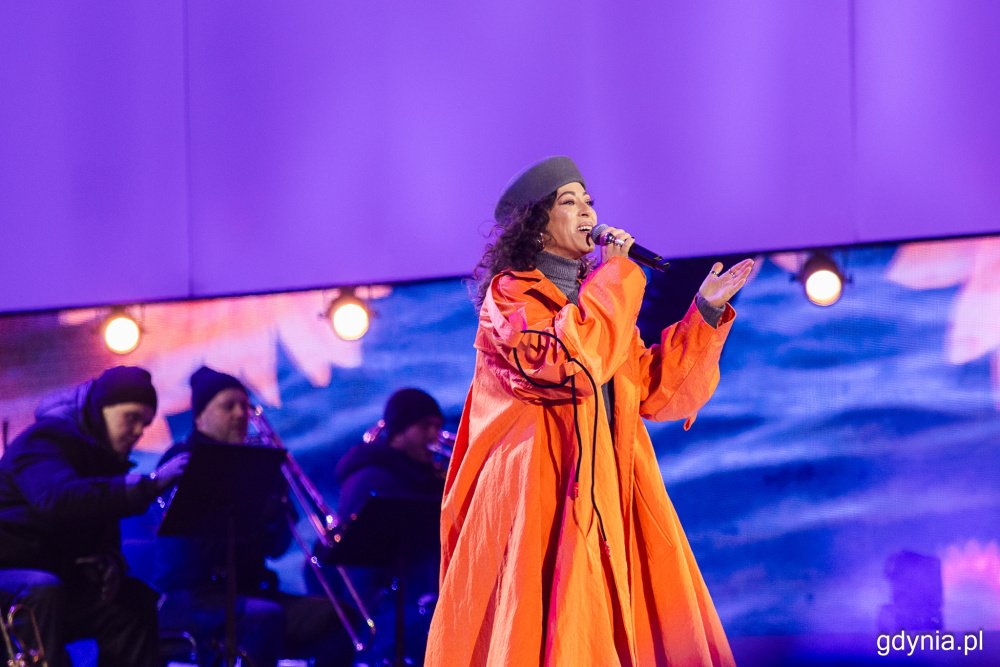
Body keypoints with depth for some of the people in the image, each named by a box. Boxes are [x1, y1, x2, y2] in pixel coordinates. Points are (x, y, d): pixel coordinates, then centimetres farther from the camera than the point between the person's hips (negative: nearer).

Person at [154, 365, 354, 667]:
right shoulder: (183, 460, -1)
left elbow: (275, 547, 14)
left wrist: (278, 500, -4)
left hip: (246, 592, 7)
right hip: (188, 595, -7)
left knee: (335, 617, -12)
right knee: (264, 616, -36)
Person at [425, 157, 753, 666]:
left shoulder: (598, 296, 21)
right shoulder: (510, 294, -2)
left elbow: (654, 391, 16)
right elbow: (570, 360, -21)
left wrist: (705, 312, 9)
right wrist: (616, 276, -10)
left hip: (608, 501, 7)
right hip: (541, 503, -7)